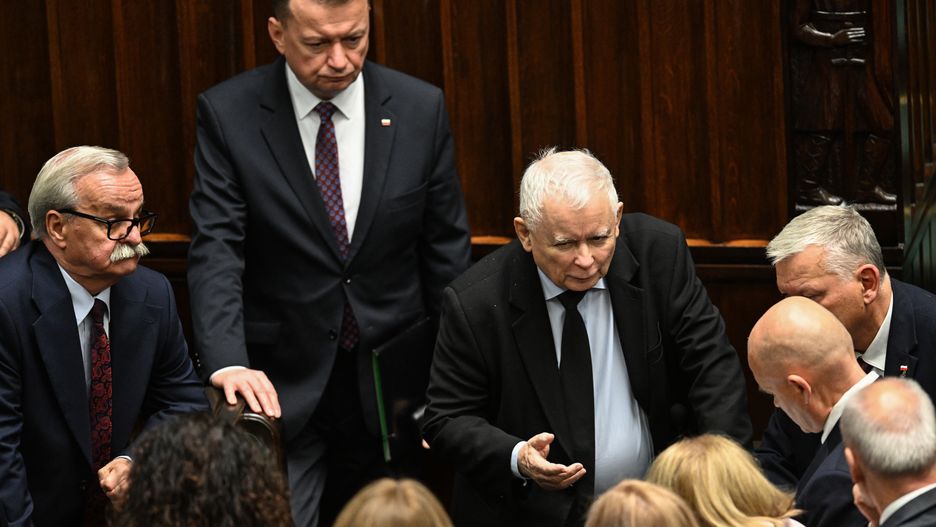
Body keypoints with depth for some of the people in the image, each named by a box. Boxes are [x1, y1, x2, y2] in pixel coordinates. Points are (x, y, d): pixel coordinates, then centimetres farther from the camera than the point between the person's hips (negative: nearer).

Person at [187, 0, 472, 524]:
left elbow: (446, 254, 3)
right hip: (281, 390, -2)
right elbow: (216, 251, -15)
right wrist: (229, 363, -31)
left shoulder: (421, 108, -3)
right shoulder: (229, 114, -8)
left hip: (390, 387, 2)